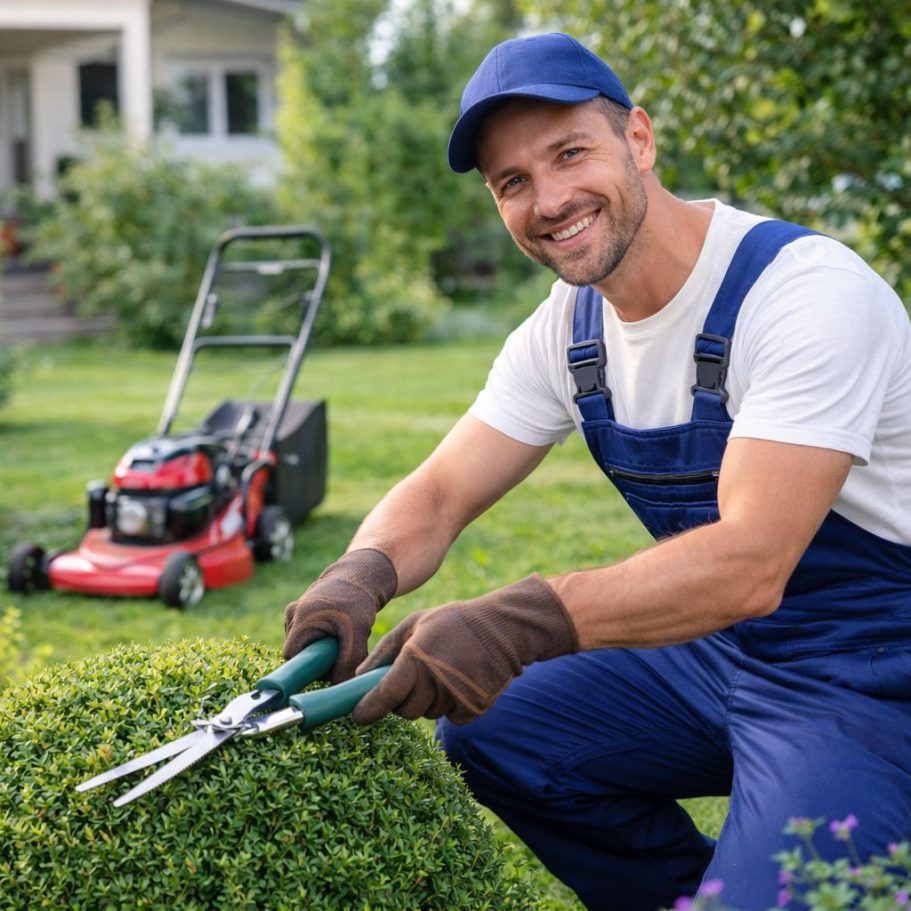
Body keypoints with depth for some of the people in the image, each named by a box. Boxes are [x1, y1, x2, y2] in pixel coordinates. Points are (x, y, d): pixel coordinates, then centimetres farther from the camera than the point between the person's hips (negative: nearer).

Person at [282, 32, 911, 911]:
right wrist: (361, 575, -24)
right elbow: (438, 494, -1)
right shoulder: (565, 331, 0)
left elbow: (750, 562, -34)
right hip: (715, 647, 7)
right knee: (485, 733, 3)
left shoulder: (807, 293, -24)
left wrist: (524, 621, -46)